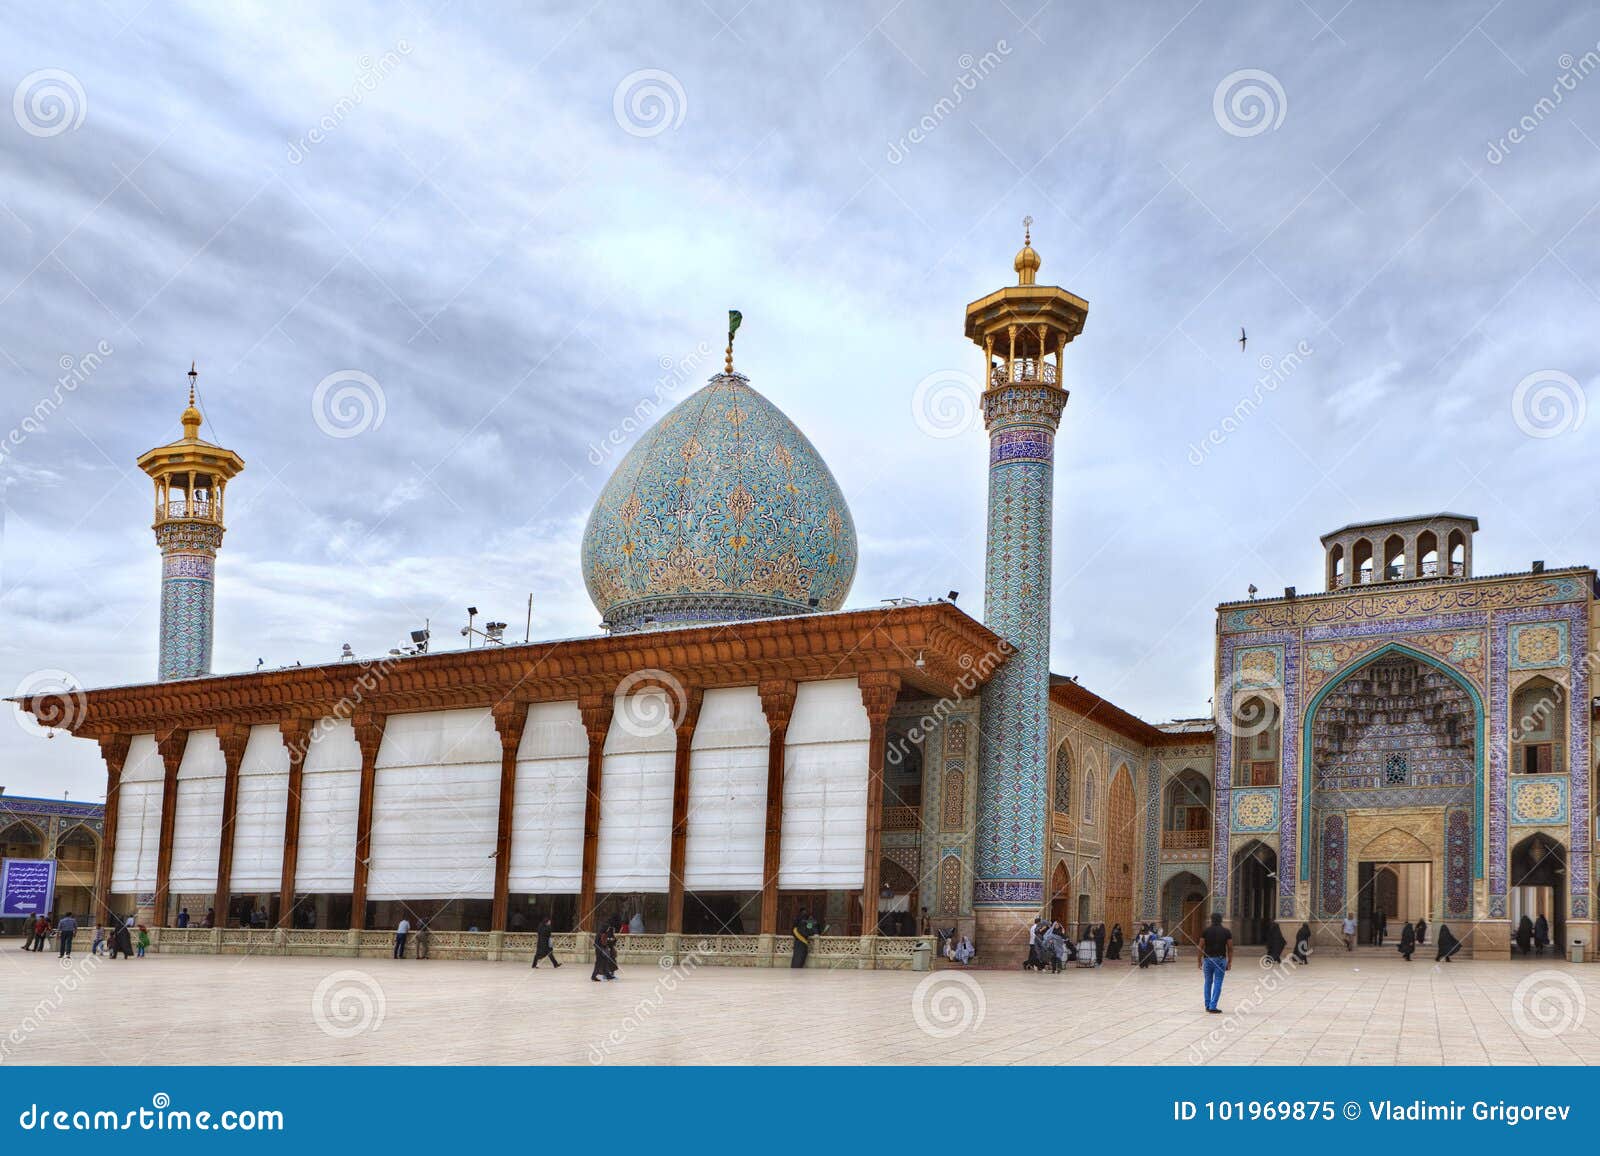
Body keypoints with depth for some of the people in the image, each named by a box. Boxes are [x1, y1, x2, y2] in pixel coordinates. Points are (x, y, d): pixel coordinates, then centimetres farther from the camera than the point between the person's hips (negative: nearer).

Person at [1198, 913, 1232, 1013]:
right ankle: (1213, 1007, -6)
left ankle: (1207, 1005, 20)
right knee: (1217, 984, 1)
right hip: (1220, 960, -1)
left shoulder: (1206, 931, -1)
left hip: (1208, 959, 1)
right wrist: (1229, 962, 5)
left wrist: (1200, 961, 4)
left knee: (1208, 982, 16)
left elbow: (1201, 947, -3)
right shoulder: (1226, 932, 0)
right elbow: (1230, 948, -2)